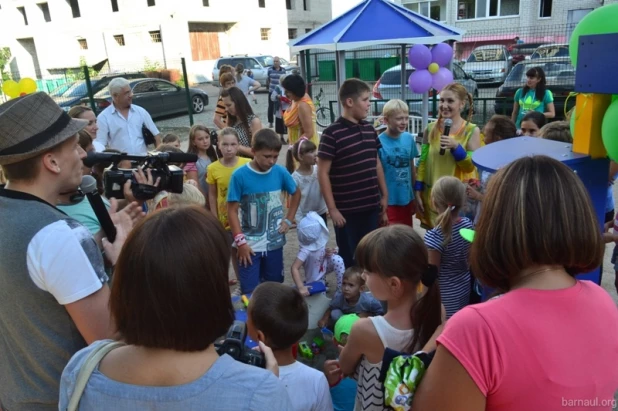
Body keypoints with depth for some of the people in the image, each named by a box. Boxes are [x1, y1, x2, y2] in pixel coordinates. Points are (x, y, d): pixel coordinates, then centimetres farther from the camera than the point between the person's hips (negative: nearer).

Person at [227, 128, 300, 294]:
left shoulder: (280, 172, -5)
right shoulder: (240, 175, -15)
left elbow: (296, 193, 13)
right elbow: (232, 210, -11)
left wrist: (288, 220, 5)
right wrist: (240, 241, -14)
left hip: (274, 242, 3)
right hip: (249, 245, -3)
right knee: (250, 291, 3)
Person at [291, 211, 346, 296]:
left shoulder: (318, 241, -18)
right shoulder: (306, 250, -38)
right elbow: (294, 268, -39)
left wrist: (327, 252, -16)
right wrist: (301, 288, -45)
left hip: (323, 268, 5)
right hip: (314, 280, -5)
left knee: (337, 259, -20)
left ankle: (341, 290, -8)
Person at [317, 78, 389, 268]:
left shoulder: (369, 128, 7)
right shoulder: (332, 133, -12)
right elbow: (323, 173, -11)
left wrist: (384, 195, 13)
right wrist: (332, 209, -13)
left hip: (372, 206, 5)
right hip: (346, 210, -5)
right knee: (348, 259, 10)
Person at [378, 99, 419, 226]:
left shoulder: (409, 138, 0)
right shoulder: (379, 142, -15)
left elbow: (412, 168, 9)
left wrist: (415, 196, 12)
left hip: (407, 199, 5)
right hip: (388, 201, -5)